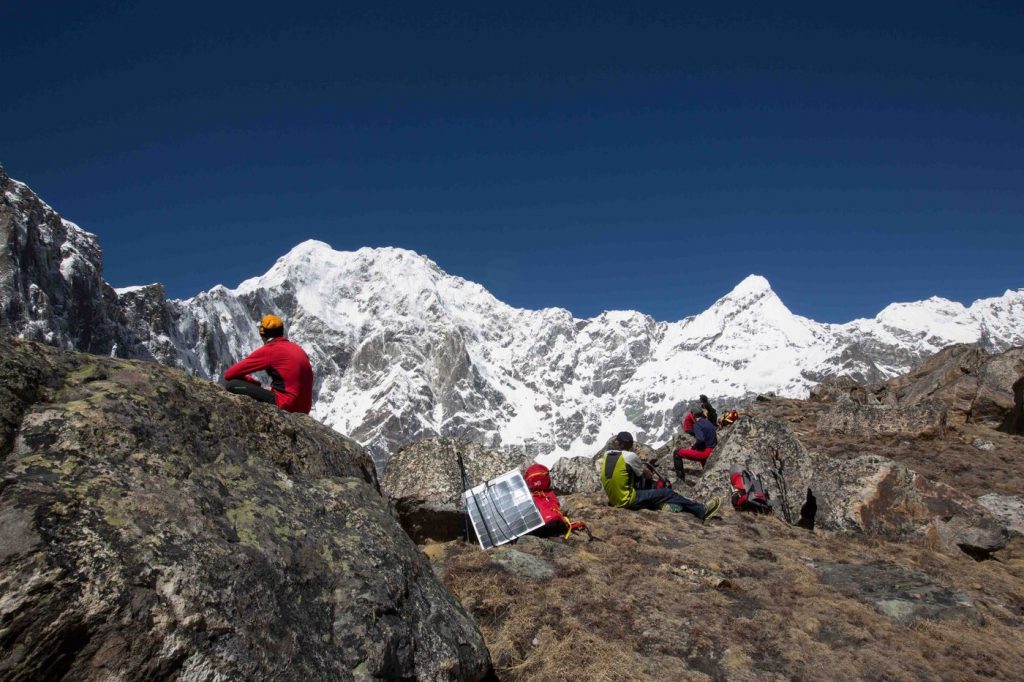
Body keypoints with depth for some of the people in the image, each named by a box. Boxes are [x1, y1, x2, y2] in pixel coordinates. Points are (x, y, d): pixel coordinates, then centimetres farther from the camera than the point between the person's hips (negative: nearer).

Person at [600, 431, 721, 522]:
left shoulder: (606, 455, 2)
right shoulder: (630, 456, -16)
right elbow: (648, 475, 0)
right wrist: (647, 471, 22)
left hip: (613, 499, 7)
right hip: (627, 501, -7)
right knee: (667, 493, 2)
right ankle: (702, 510, 10)